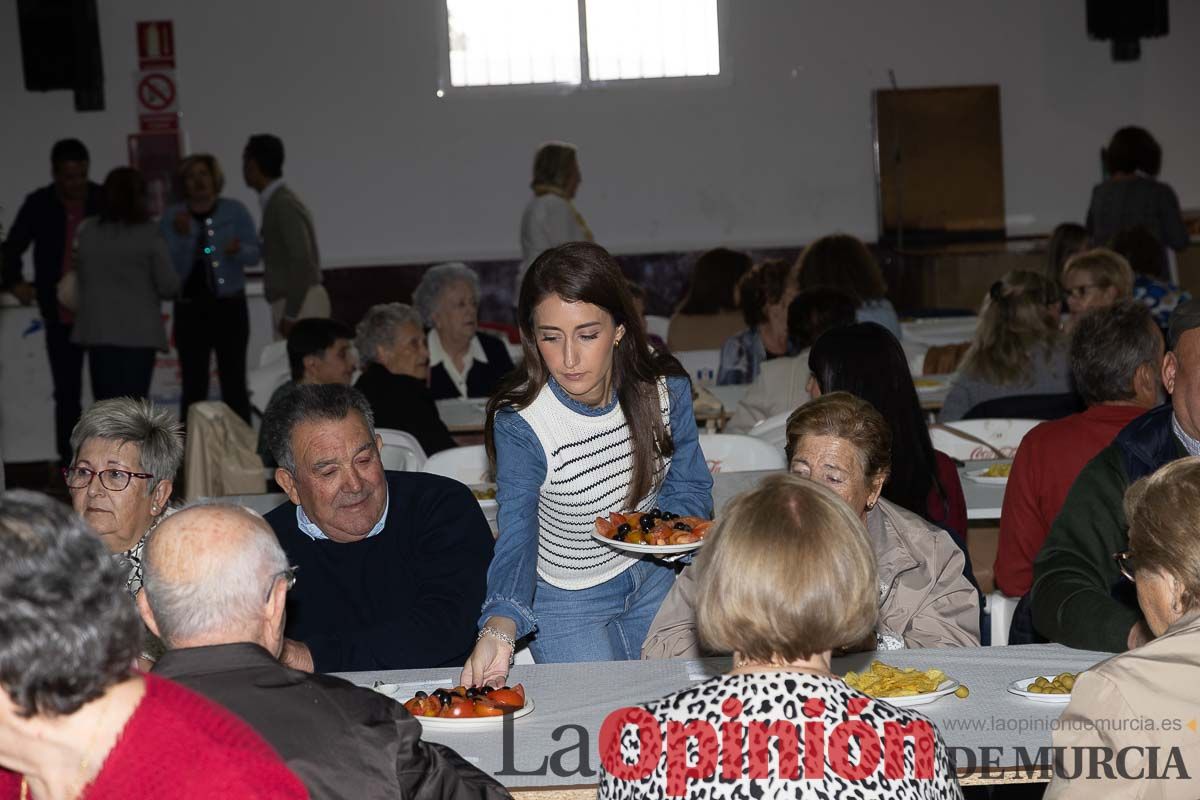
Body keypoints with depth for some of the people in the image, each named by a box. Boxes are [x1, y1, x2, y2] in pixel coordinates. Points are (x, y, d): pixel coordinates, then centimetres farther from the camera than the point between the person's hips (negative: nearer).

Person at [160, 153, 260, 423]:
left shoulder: (234, 211, 3)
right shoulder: (172, 217, 2)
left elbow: (255, 254, 0)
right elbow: (170, 268, -3)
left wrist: (239, 250, -22)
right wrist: (181, 237, -19)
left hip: (230, 307, 0)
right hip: (190, 310, 0)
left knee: (234, 382, -1)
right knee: (193, 385, -1)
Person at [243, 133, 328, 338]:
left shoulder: (284, 204, -14)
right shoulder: (275, 202, 15)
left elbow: (302, 261, -20)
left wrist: (290, 314, -20)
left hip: (299, 304, -9)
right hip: (293, 301, 9)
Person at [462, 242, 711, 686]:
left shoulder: (665, 388, -17)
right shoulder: (519, 423, -29)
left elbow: (690, 487, -5)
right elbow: (517, 537, -34)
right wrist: (498, 629, -52)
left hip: (652, 579, 4)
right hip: (566, 600, -4)